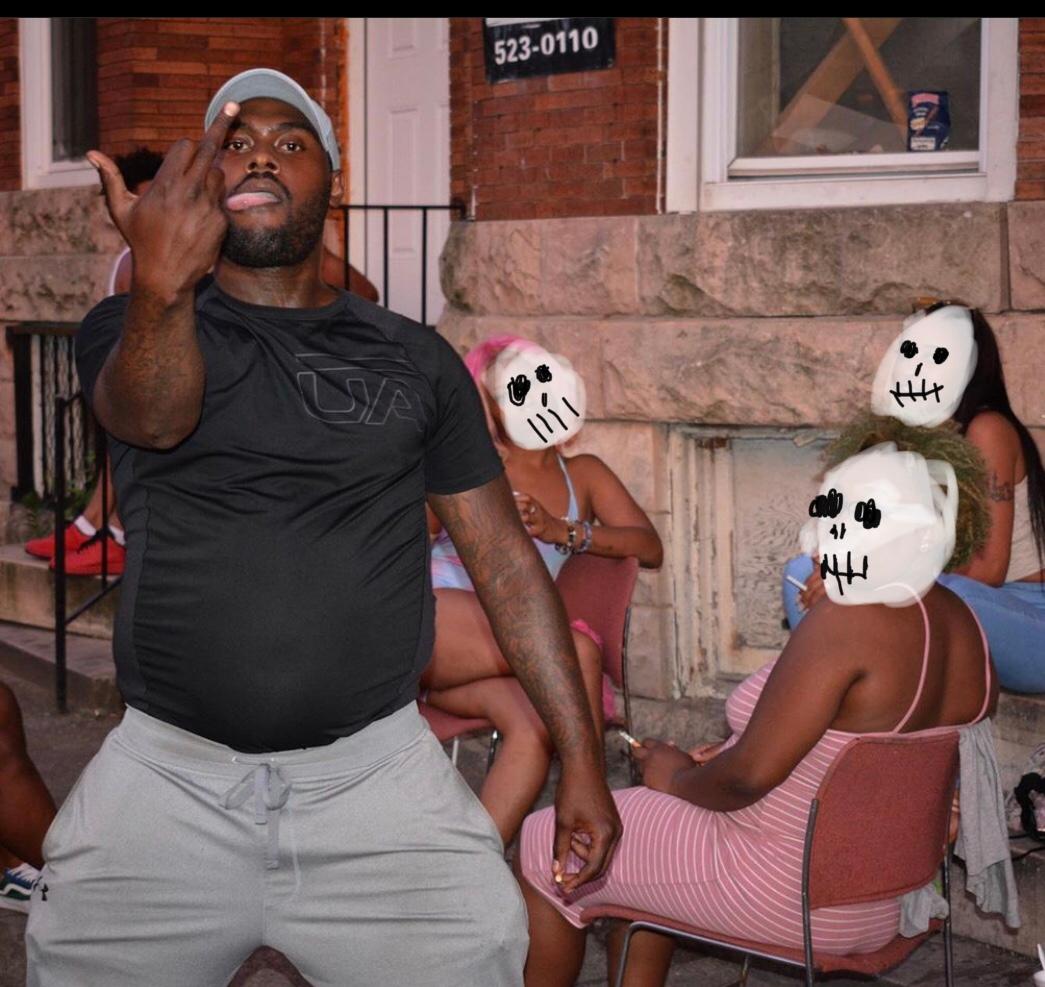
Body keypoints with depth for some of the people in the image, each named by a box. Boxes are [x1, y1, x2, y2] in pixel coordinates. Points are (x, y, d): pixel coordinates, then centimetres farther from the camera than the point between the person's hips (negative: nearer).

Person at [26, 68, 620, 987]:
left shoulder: (414, 358, 8)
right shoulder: (125, 329, 6)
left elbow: (506, 562, 7)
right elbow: (153, 419, -18)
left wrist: (583, 762, 1)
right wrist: (163, 288, -39)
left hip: (377, 774, 0)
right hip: (168, 774, 0)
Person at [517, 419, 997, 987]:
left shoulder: (849, 618, -27)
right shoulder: (966, 628, 0)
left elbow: (749, 776, -26)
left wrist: (680, 778, -5)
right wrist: (726, 760, 9)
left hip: (787, 898, -9)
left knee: (540, 847, 10)